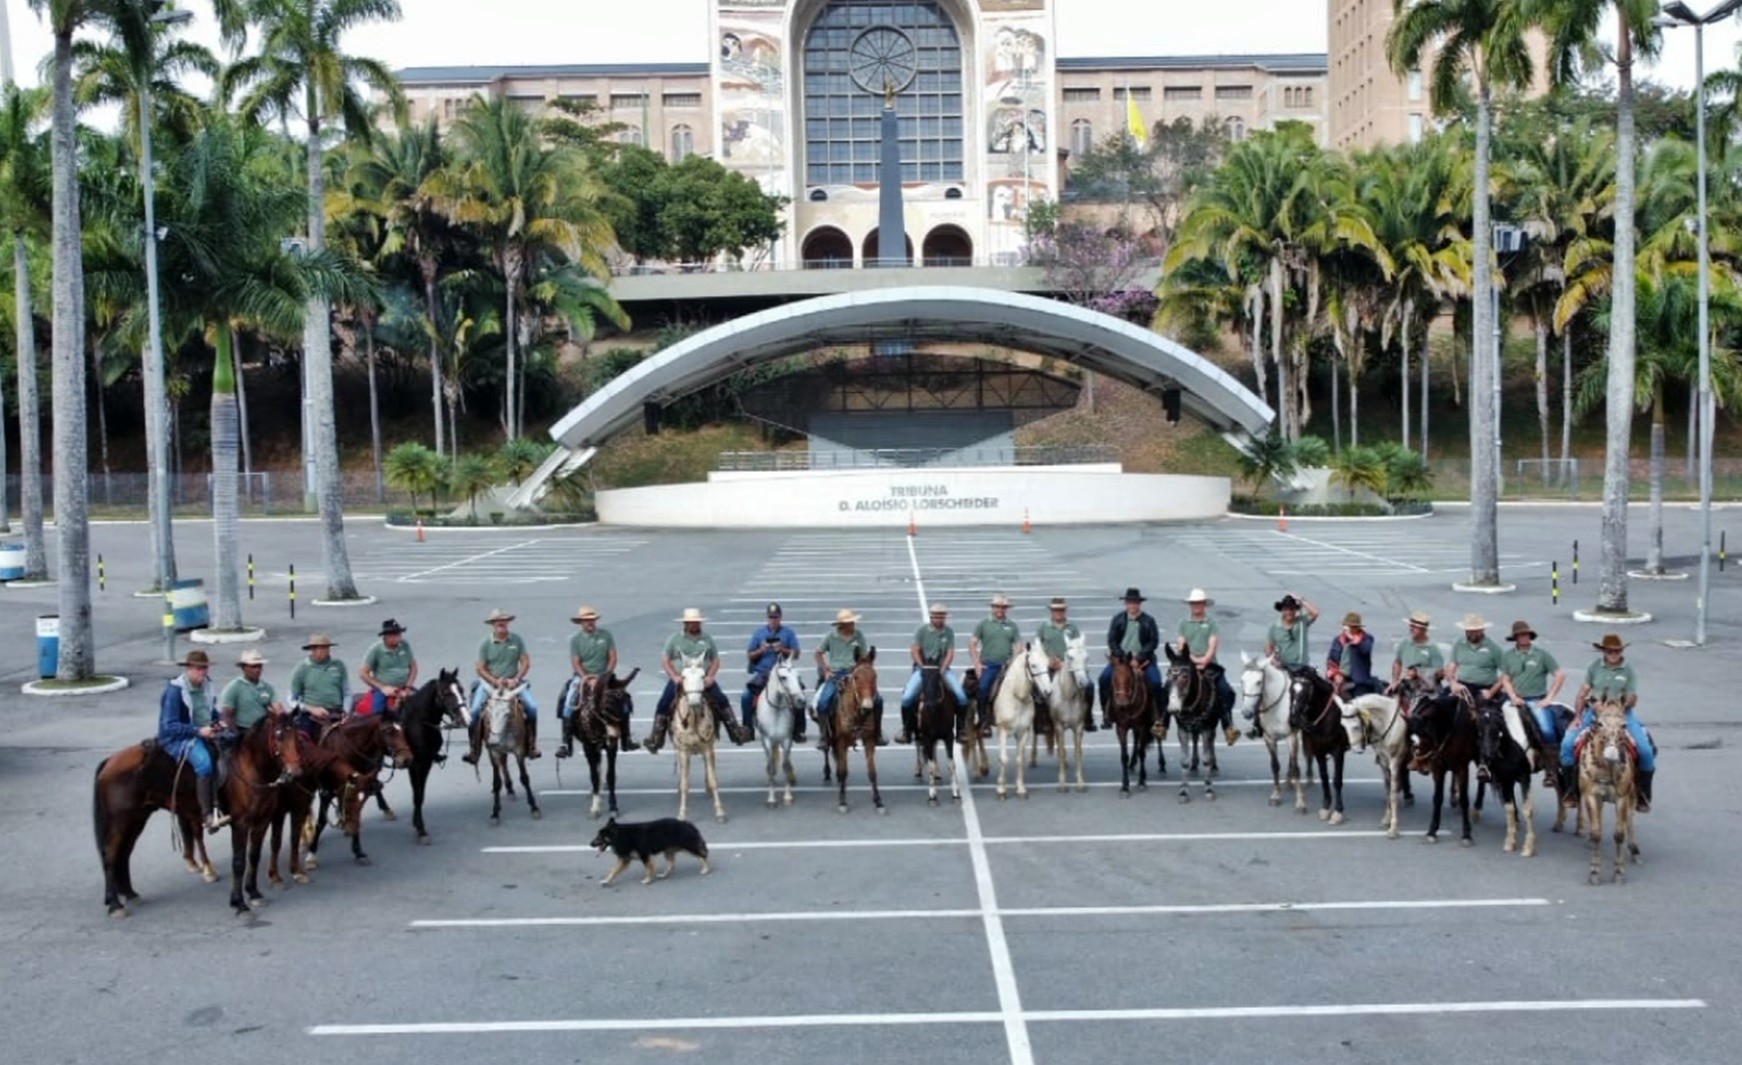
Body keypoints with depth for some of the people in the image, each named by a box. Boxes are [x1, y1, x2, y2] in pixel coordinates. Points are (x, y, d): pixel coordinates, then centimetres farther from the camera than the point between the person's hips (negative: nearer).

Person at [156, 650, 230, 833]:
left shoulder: (206, 686, 6)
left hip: (204, 734, 8)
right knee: (204, 762, -32)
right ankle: (207, 816, -29)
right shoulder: (174, 690, -15)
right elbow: (169, 726, -17)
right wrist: (198, 731, -25)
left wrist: (217, 723, 1)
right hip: (176, 739, -7)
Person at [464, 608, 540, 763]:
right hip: (489, 682, -1)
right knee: (475, 711, -20)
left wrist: (516, 679, -12)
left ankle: (531, 746, -5)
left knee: (532, 707, -19)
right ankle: (474, 750, -8)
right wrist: (495, 681, -15)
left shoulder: (517, 640, 2)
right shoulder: (485, 644, -1)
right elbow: (480, 668, -2)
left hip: (514, 682, 1)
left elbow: (526, 663, 2)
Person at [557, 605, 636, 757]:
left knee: (622, 698, -14)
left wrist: (606, 675, -11)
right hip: (582, 676, -1)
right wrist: (585, 676, -19)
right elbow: (575, 662, -4)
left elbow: (613, 658, 1)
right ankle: (566, 743, -17)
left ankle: (625, 739, -2)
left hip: (603, 676, 1)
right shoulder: (575, 640, 1)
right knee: (568, 701, -21)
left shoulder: (606, 635, 3)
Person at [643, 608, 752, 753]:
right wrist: (675, 676, -12)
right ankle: (656, 738, -7)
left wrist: (710, 676, -7)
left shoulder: (707, 639, 9)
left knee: (721, 699, -12)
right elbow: (665, 661, 3)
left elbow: (716, 661, 10)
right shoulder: (675, 639, 4)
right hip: (679, 679, -1)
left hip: (703, 680, 1)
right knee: (664, 703, -16)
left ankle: (735, 731, -4)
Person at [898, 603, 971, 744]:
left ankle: (961, 730, -3)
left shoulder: (949, 632, 4)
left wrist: (942, 670, -12)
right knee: (907, 697, -20)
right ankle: (906, 731, -4)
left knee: (961, 696, -16)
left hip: (942, 668, 2)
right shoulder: (921, 631, -2)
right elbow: (915, 651, -3)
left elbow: (950, 653, 1)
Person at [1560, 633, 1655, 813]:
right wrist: (1578, 716, -2)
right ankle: (1570, 791, -3)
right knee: (1567, 743, -19)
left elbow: (1632, 699, 0)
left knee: (1646, 750, -18)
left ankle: (1643, 796, 4)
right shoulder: (1594, 668, 7)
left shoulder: (1628, 672, 4)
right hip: (1593, 712, 1)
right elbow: (1582, 693, 8)